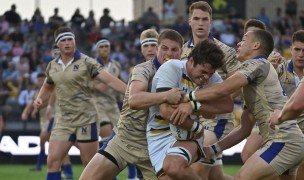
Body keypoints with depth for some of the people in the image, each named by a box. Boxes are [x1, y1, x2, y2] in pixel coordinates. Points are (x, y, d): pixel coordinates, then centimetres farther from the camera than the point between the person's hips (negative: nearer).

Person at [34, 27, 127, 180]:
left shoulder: (86, 62, -8)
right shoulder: (52, 66, 7)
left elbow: (109, 80, -16)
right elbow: (48, 87, 27)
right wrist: (40, 99, 7)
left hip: (85, 120, -4)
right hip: (63, 121, 4)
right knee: (53, 160, -6)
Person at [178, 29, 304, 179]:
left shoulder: (257, 64, -5)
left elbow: (222, 90, -20)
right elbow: (244, 129, 24)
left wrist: (186, 97, -9)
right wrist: (213, 149, 18)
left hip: (283, 141, -10)